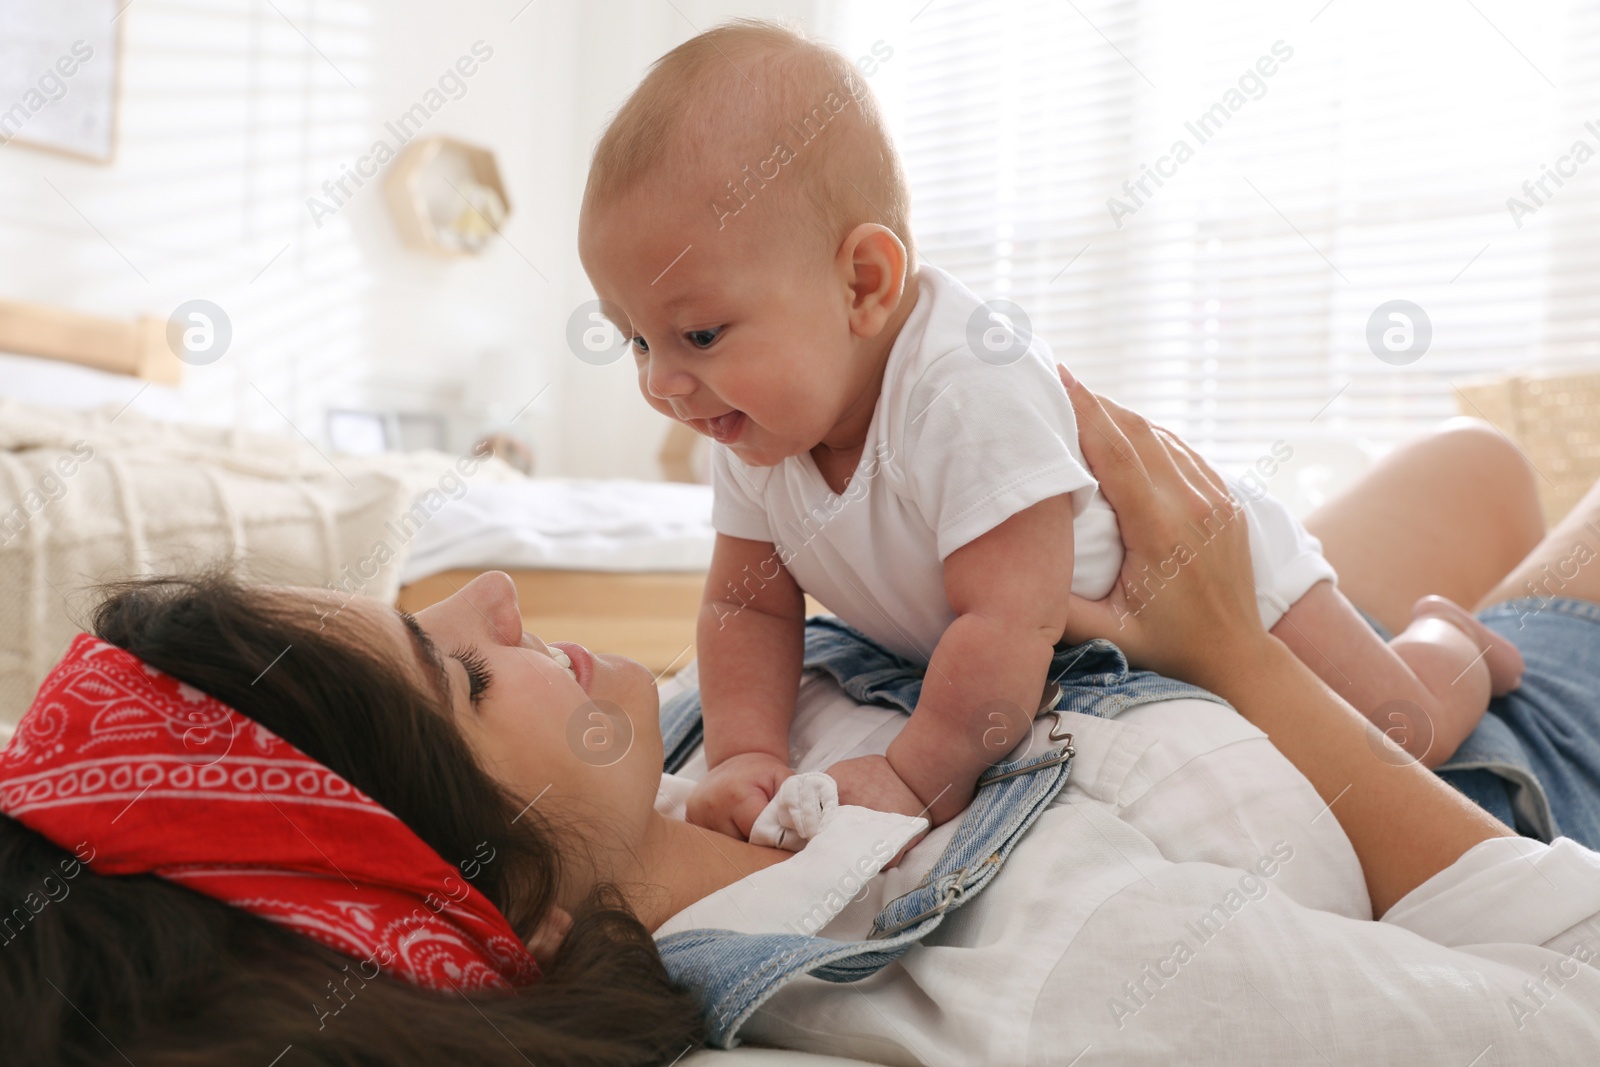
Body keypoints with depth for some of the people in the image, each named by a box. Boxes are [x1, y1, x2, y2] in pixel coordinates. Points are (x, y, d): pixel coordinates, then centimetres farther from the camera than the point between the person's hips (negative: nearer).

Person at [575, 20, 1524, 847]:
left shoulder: (970, 387, -44)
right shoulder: (754, 431, -18)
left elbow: (1010, 621, -44)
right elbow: (748, 605, -11)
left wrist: (915, 776, -36)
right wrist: (745, 754, -26)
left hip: (1211, 568, -7)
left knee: (1393, 736, -2)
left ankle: (1445, 639, 35)